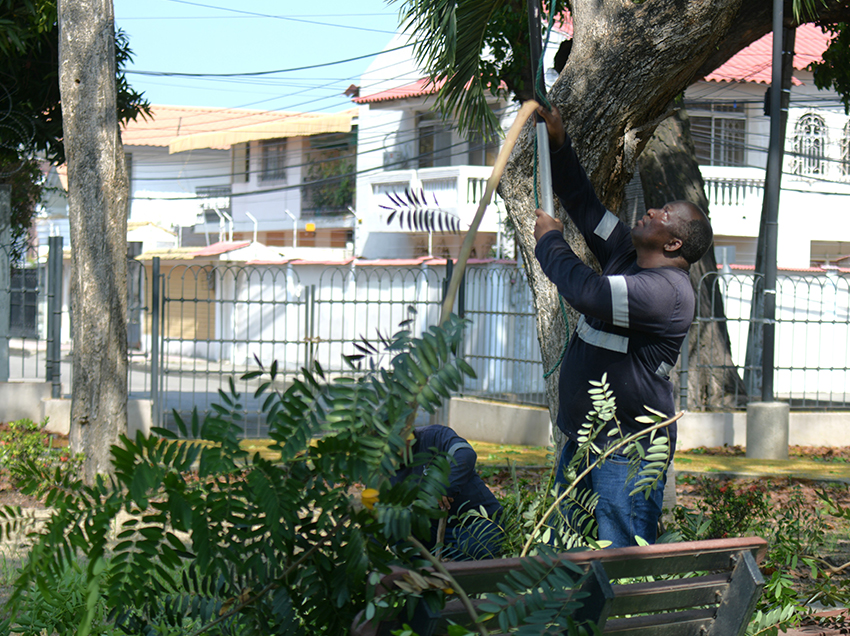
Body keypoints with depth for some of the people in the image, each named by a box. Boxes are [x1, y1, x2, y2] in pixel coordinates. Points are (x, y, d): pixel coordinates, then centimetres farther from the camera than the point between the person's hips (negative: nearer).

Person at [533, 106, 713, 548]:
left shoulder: (667, 291, -19)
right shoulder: (626, 253, 10)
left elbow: (585, 291, -29)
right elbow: (583, 204, 22)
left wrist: (550, 241, -12)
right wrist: (558, 145, 15)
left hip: (629, 445, -10)